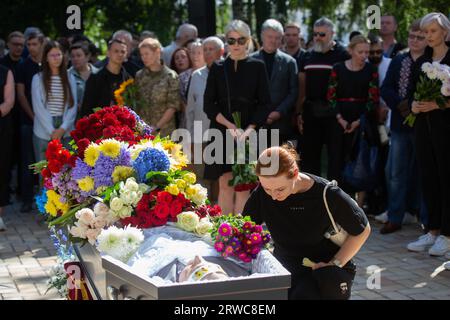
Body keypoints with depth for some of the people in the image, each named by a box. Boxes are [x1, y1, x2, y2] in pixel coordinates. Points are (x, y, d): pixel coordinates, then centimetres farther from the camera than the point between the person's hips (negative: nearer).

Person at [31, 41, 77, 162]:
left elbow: (73, 106, 4)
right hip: (44, 133, -2)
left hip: (66, 133, 2)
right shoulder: (38, 78, 2)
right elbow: (38, 107, -4)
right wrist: (51, 131, -10)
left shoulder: (70, 78, 9)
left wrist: (63, 128, -9)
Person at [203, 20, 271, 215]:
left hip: (249, 133, -1)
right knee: (225, 185, -2)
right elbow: (208, 104, 2)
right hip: (222, 133, 1)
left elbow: (264, 103, 1)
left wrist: (249, 129, -13)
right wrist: (230, 126, -10)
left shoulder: (257, 67, 4)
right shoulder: (218, 68, 8)